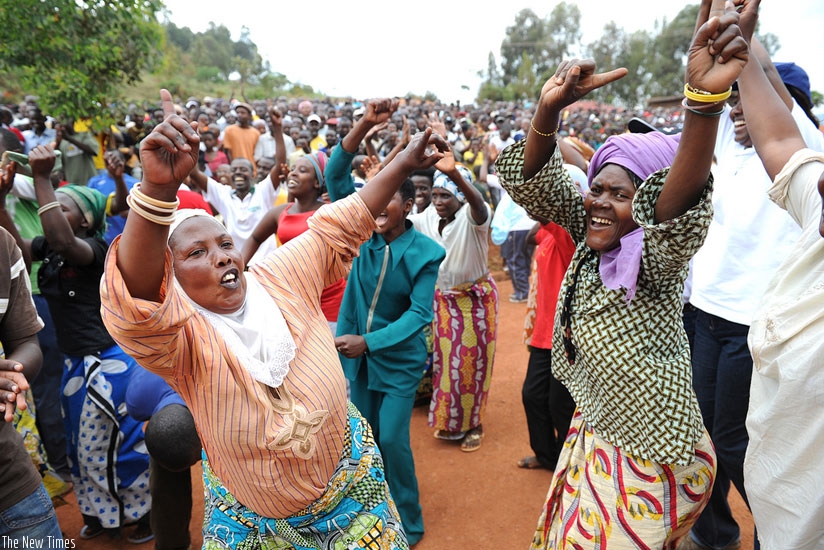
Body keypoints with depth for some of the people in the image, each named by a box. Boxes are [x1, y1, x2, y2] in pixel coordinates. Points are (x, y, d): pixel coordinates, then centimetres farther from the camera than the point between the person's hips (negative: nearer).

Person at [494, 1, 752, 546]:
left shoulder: (655, 261, -22)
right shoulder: (590, 241, -5)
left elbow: (680, 205, -44)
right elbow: (538, 180, -12)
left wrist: (705, 98, -59)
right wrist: (549, 110, -31)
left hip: (649, 459, -7)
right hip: (594, 431, 7)